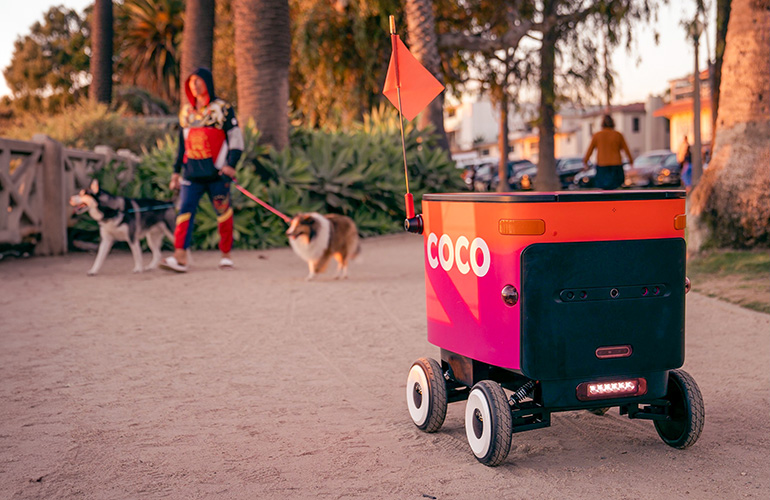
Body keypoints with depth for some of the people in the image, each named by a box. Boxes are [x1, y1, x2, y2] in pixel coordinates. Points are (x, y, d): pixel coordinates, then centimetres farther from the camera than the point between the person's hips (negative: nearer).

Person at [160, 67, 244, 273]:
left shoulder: (222, 109, 1)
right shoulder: (186, 111, 16)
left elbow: (236, 138, -2)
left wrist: (231, 164, -13)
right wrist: (176, 171, 19)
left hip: (216, 172, -4)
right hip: (192, 173, 4)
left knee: (223, 212, 3)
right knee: (185, 211, -9)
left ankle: (226, 255, 16)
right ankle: (180, 257, -15)